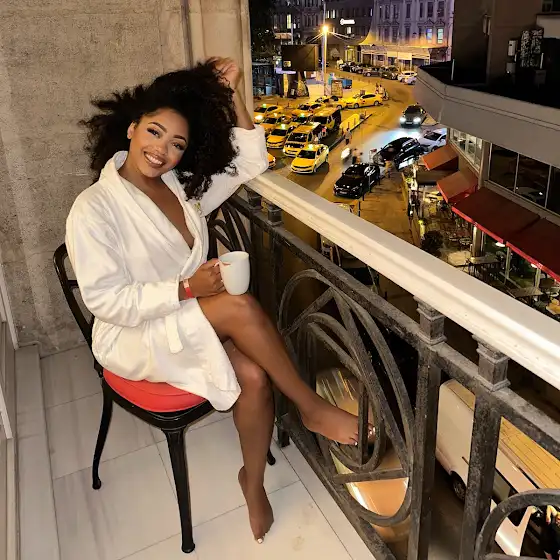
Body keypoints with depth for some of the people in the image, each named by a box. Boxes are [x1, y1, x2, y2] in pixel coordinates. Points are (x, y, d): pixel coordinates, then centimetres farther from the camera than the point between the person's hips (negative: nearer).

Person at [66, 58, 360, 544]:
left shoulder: (182, 185, 3)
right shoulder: (93, 209, -15)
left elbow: (250, 162, 6)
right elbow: (107, 301, -19)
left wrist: (233, 95, -3)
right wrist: (187, 288, -26)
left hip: (187, 319, 6)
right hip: (132, 336, -5)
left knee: (253, 376, -23)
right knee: (241, 306, -29)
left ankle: (254, 481, 2)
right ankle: (312, 408, -11)